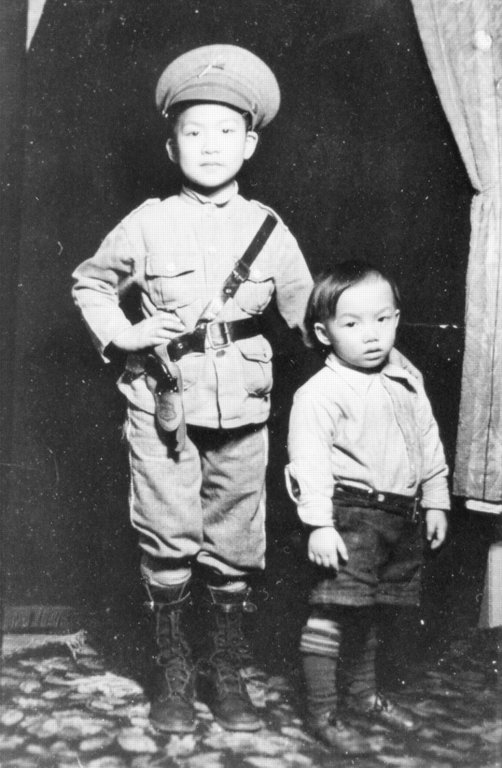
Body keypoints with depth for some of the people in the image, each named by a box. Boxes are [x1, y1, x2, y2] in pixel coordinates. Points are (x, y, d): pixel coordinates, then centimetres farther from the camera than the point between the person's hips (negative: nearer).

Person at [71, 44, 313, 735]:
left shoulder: (268, 229, 5)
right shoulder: (150, 224, 2)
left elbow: (308, 312, 11)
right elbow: (90, 283, 14)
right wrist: (122, 335, -1)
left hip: (241, 407, 1)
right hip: (162, 403, -1)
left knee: (235, 546, 7)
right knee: (169, 544, 1)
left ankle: (227, 672, 25)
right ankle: (173, 673, 21)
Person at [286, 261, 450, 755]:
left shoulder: (406, 385, 12)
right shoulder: (320, 393, -11)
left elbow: (428, 445, 20)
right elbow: (309, 459, -16)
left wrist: (435, 501, 19)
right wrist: (319, 523, -21)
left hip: (401, 515, 7)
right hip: (349, 514, -7)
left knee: (369, 612, 20)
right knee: (333, 613, -5)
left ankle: (363, 694, 37)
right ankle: (322, 714, 10)